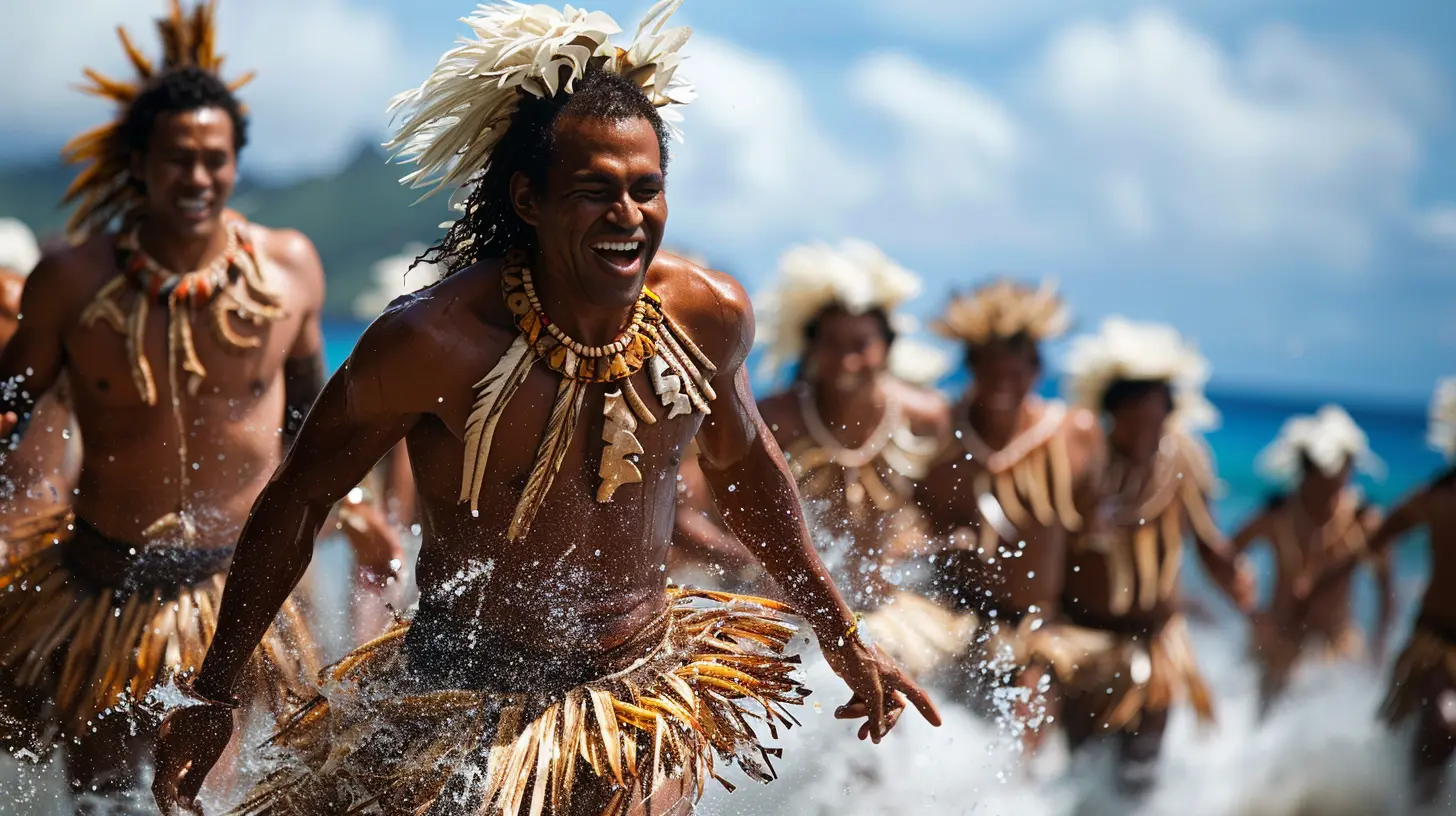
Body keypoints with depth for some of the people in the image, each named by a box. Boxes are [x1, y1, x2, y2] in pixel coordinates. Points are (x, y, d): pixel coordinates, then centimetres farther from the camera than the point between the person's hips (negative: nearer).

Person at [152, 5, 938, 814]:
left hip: (643, 685, 4)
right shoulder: (435, 342, -21)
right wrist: (213, 696, -6)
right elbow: (298, 499, -8)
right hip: (468, 698, -3)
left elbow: (742, 458, 13)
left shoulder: (711, 315, -8)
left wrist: (843, 637, 19)